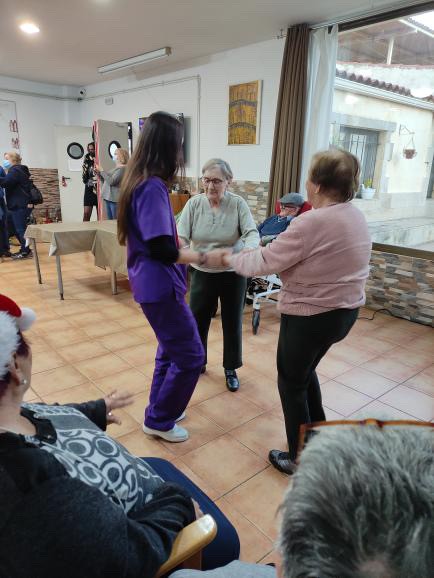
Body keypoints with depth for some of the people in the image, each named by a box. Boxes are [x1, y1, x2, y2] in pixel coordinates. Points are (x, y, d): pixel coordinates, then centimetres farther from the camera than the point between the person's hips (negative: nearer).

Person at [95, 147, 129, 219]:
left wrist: (102, 170, -13)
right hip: (108, 198, 9)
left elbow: (112, 182, -20)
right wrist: (98, 173, 9)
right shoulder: (115, 168, 17)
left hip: (115, 199, -9)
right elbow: (106, 181, 23)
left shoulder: (123, 168, -10)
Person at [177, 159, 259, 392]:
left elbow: (252, 233, -19)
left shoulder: (238, 203, -12)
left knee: (232, 322, 12)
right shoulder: (194, 203, -9)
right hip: (202, 273, 2)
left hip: (233, 274, -1)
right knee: (197, 320, 12)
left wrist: (248, 250, -42)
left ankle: (231, 368, 32)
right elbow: (181, 235, -15)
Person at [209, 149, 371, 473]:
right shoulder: (356, 217, 4)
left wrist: (226, 258, -4)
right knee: (306, 371, 28)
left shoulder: (313, 222, -25)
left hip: (311, 315, -9)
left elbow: (264, 262, -20)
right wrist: (271, 248, 9)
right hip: (345, 311, 9)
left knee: (292, 382, 11)